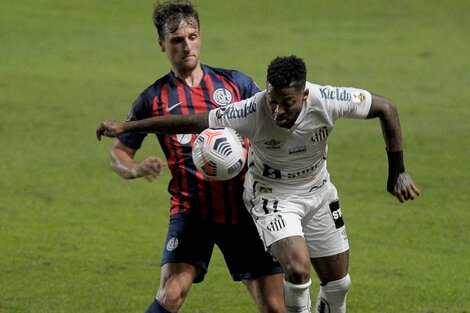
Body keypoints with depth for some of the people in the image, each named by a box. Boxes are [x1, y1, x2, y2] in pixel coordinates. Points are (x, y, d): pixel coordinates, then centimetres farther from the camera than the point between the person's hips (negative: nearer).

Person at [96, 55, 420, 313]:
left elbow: (387, 108, -15)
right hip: (272, 196, -3)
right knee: (297, 270, -26)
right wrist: (126, 127, -24)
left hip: (318, 194, 3)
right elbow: (191, 122, -25)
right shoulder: (253, 113, -34)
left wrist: (398, 172, -12)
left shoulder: (327, 101, -29)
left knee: (338, 284, 8)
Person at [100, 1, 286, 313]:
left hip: (244, 210, 2)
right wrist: (138, 169, -16)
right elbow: (119, 153, 7)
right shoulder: (154, 99, 3)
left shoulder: (235, 83, 6)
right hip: (191, 211, -2)